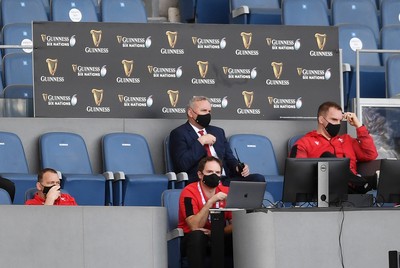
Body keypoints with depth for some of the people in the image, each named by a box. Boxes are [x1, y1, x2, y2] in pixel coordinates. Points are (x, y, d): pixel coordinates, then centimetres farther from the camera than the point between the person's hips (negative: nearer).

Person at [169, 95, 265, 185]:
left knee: (258, 179, -20)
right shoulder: (179, 134, 5)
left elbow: (229, 158, 26)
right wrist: (200, 142, -9)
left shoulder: (218, 131, 26)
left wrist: (239, 167, 3)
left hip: (225, 179, 7)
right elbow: (182, 165, -9)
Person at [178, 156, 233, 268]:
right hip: (192, 239, -3)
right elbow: (194, 227, -23)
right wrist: (211, 202, -29)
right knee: (197, 235, -36)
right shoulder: (189, 192, -12)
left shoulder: (226, 192, 0)